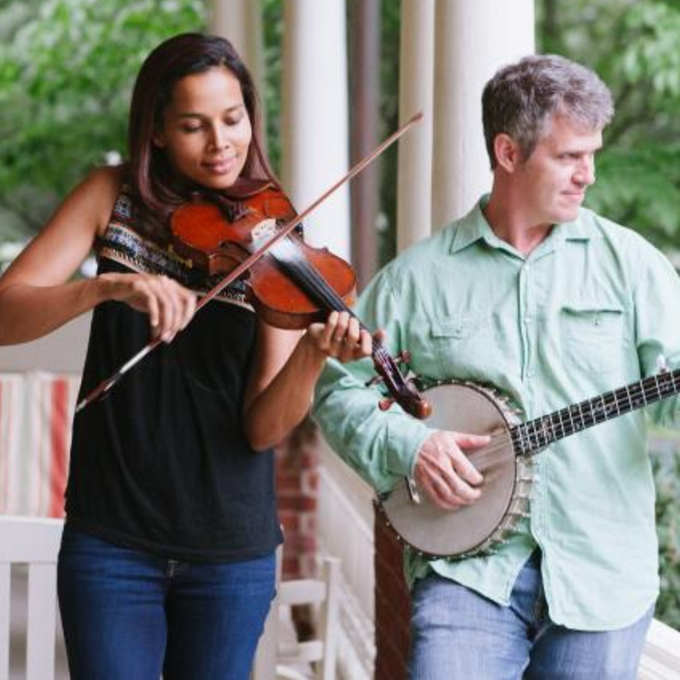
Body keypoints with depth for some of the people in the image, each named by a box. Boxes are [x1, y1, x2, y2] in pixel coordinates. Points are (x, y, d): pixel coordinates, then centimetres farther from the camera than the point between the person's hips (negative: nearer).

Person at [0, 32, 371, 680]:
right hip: (111, 537, 0)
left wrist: (311, 355, -29)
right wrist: (109, 286, -28)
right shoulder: (112, 199, -1)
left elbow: (263, 428, -9)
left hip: (232, 546, 1)